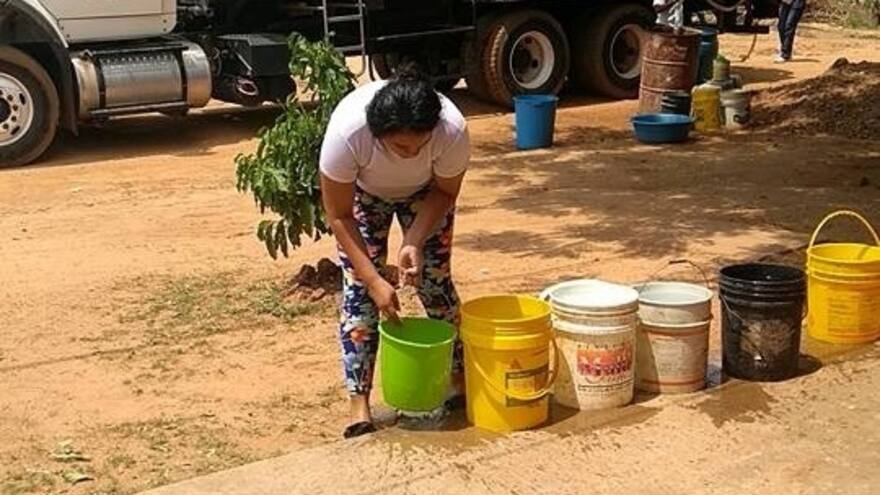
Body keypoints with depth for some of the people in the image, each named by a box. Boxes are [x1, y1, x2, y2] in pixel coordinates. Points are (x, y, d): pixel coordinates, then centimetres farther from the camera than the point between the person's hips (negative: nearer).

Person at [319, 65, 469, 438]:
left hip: (424, 193, 1)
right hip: (362, 193, -1)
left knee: (436, 280, -2)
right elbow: (339, 215, -28)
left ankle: (459, 380, 16)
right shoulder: (347, 130, -42)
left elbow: (444, 192, -16)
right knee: (359, 288, -9)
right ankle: (359, 406, -4)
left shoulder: (453, 130, -38)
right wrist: (375, 280, -33)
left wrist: (414, 243, -31)